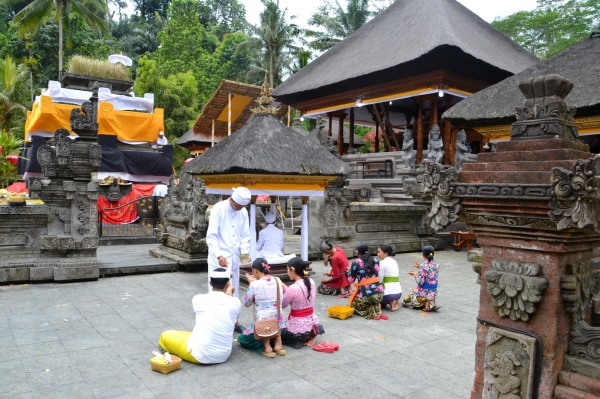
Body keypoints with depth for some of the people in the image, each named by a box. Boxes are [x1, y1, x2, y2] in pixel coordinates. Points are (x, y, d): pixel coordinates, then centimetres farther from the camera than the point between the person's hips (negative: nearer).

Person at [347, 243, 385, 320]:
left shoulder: (355, 263, -5)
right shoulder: (375, 260, 6)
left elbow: (351, 280, 3)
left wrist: (351, 270, 21)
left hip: (365, 294, -4)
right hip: (379, 292, 5)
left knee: (352, 302, 23)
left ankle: (373, 313, -2)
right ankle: (377, 310, 4)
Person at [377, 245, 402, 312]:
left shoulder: (382, 262, -9)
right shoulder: (394, 262, 13)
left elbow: (379, 280, -13)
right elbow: (397, 278, 15)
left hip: (389, 293, -7)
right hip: (398, 292, 7)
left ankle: (391, 302, -4)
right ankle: (395, 301, 7)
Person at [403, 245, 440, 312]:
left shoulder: (423, 266, -23)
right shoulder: (437, 264, -2)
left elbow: (420, 282, -23)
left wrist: (414, 274, -7)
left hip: (424, 293, -6)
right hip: (433, 293, 6)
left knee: (405, 300, 16)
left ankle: (425, 303, -2)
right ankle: (430, 302, 9)